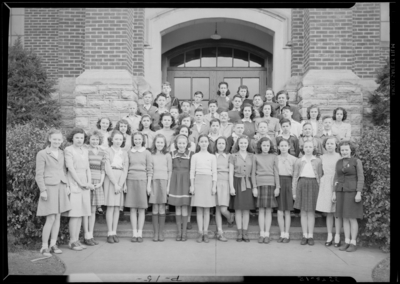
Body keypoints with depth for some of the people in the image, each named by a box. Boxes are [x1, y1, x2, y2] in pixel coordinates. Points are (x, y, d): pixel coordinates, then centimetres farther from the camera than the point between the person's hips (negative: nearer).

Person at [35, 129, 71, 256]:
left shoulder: (62, 153, 11)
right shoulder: (42, 154, -4)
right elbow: (39, 174, -6)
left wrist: (67, 185, 8)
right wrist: (43, 190, -11)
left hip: (61, 187, 5)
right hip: (49, 188, -5)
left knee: (58, 217, 7)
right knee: (51, 218, -7)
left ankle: (53, 245, 16)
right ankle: (44, 247, 4)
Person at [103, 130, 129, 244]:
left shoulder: (124, 153, 14)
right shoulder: (107, 151, 3)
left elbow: (125, 169, 6)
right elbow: (108, 168, -5)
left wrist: (121, 184, -8)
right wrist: (115, 184, -11)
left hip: (121, 180, 4)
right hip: (110, 179, -3)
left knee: (117, 207, 1)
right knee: (110, 206, -6)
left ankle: (114, 232, 5)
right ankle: (110, 233, -2)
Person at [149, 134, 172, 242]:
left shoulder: (167, 156, 6)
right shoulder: (151, 155, 7)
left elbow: (170, 171, 4)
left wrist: (168, 185, -3)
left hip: (164, 181, 0)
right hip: (154, 181, 1)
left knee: (162, 209, 1)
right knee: (155, 209, 2)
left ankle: (161, 233, 9)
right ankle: (155, 233, 8)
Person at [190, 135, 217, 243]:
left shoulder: (212, 157, 9)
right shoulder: (195, 156, 8)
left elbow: (214, 172, 6)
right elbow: (192, 172, 6)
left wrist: (214, 186, -2)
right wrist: (192, 185, -1)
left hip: (208, 181, 0)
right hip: (198, 181, 0)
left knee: (207, 209, 1)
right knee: (199, 209, 0)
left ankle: (205, 233, 7)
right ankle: (200, 233, 5)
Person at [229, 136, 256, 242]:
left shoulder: (252, 156, 7)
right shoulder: (233, 156, 2)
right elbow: (231, 173, -1)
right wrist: (231, 187, -8)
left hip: (248, 183, 1)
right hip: (237, 182, -1)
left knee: (246, 209, 4)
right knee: (238, 209, 2)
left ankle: (245, 232, 12)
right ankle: (239, 232, 12)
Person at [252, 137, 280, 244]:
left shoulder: (274, 157, 8)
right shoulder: (256, 157, 7)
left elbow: (276, 172, 6)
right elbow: (253, 173, 6)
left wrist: (277, 187, 0)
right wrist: (254, 187, -1)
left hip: (270, 184, 0)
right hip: (260, 184, 0)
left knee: (269, 210, 2)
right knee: (261, 210, 2)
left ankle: (267, 234, 8)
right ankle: (261, 234, 8)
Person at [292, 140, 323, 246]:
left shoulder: (318, 161, 7)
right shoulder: (299, 161, 8)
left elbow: (320, 176, 7)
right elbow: (295, 177, 8)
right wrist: (294, 192, 3)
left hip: (313, 184, -1)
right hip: (302, 184, 1)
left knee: (311, 211, 1)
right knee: (303, 211, 3)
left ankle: (310, 236, 9)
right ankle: (304, 235, 10)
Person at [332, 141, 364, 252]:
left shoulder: (357, 161, -5)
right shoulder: (338, 162, 11)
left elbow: (360, 178, -9)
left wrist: (359, 193, -16)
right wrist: (334, 193, 7)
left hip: (352, 192, -5)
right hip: (341, 192, 5)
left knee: (352, 217, -5)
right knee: (344, 218, 6)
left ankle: (353, 243, 4)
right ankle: (347, 242, 12)